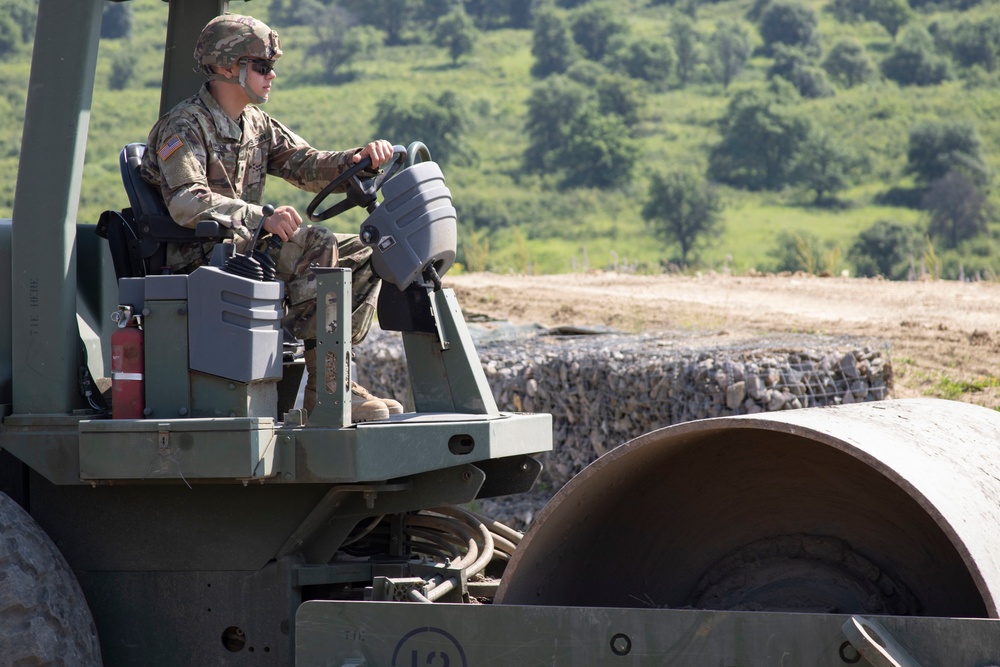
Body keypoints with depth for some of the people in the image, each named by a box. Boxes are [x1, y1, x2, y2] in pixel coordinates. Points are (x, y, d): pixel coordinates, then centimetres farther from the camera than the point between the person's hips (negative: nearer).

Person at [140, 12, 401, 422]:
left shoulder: (257, 126, 16)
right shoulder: (184, 126, -11)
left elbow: (307, 166, 9)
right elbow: (187, 202, -27)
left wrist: (358, 160, -12)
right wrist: (261, 218, -39)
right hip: (199, 260, -9)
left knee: (358, 258, -3)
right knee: (320, 248, -28)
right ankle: (319, 387, -25)